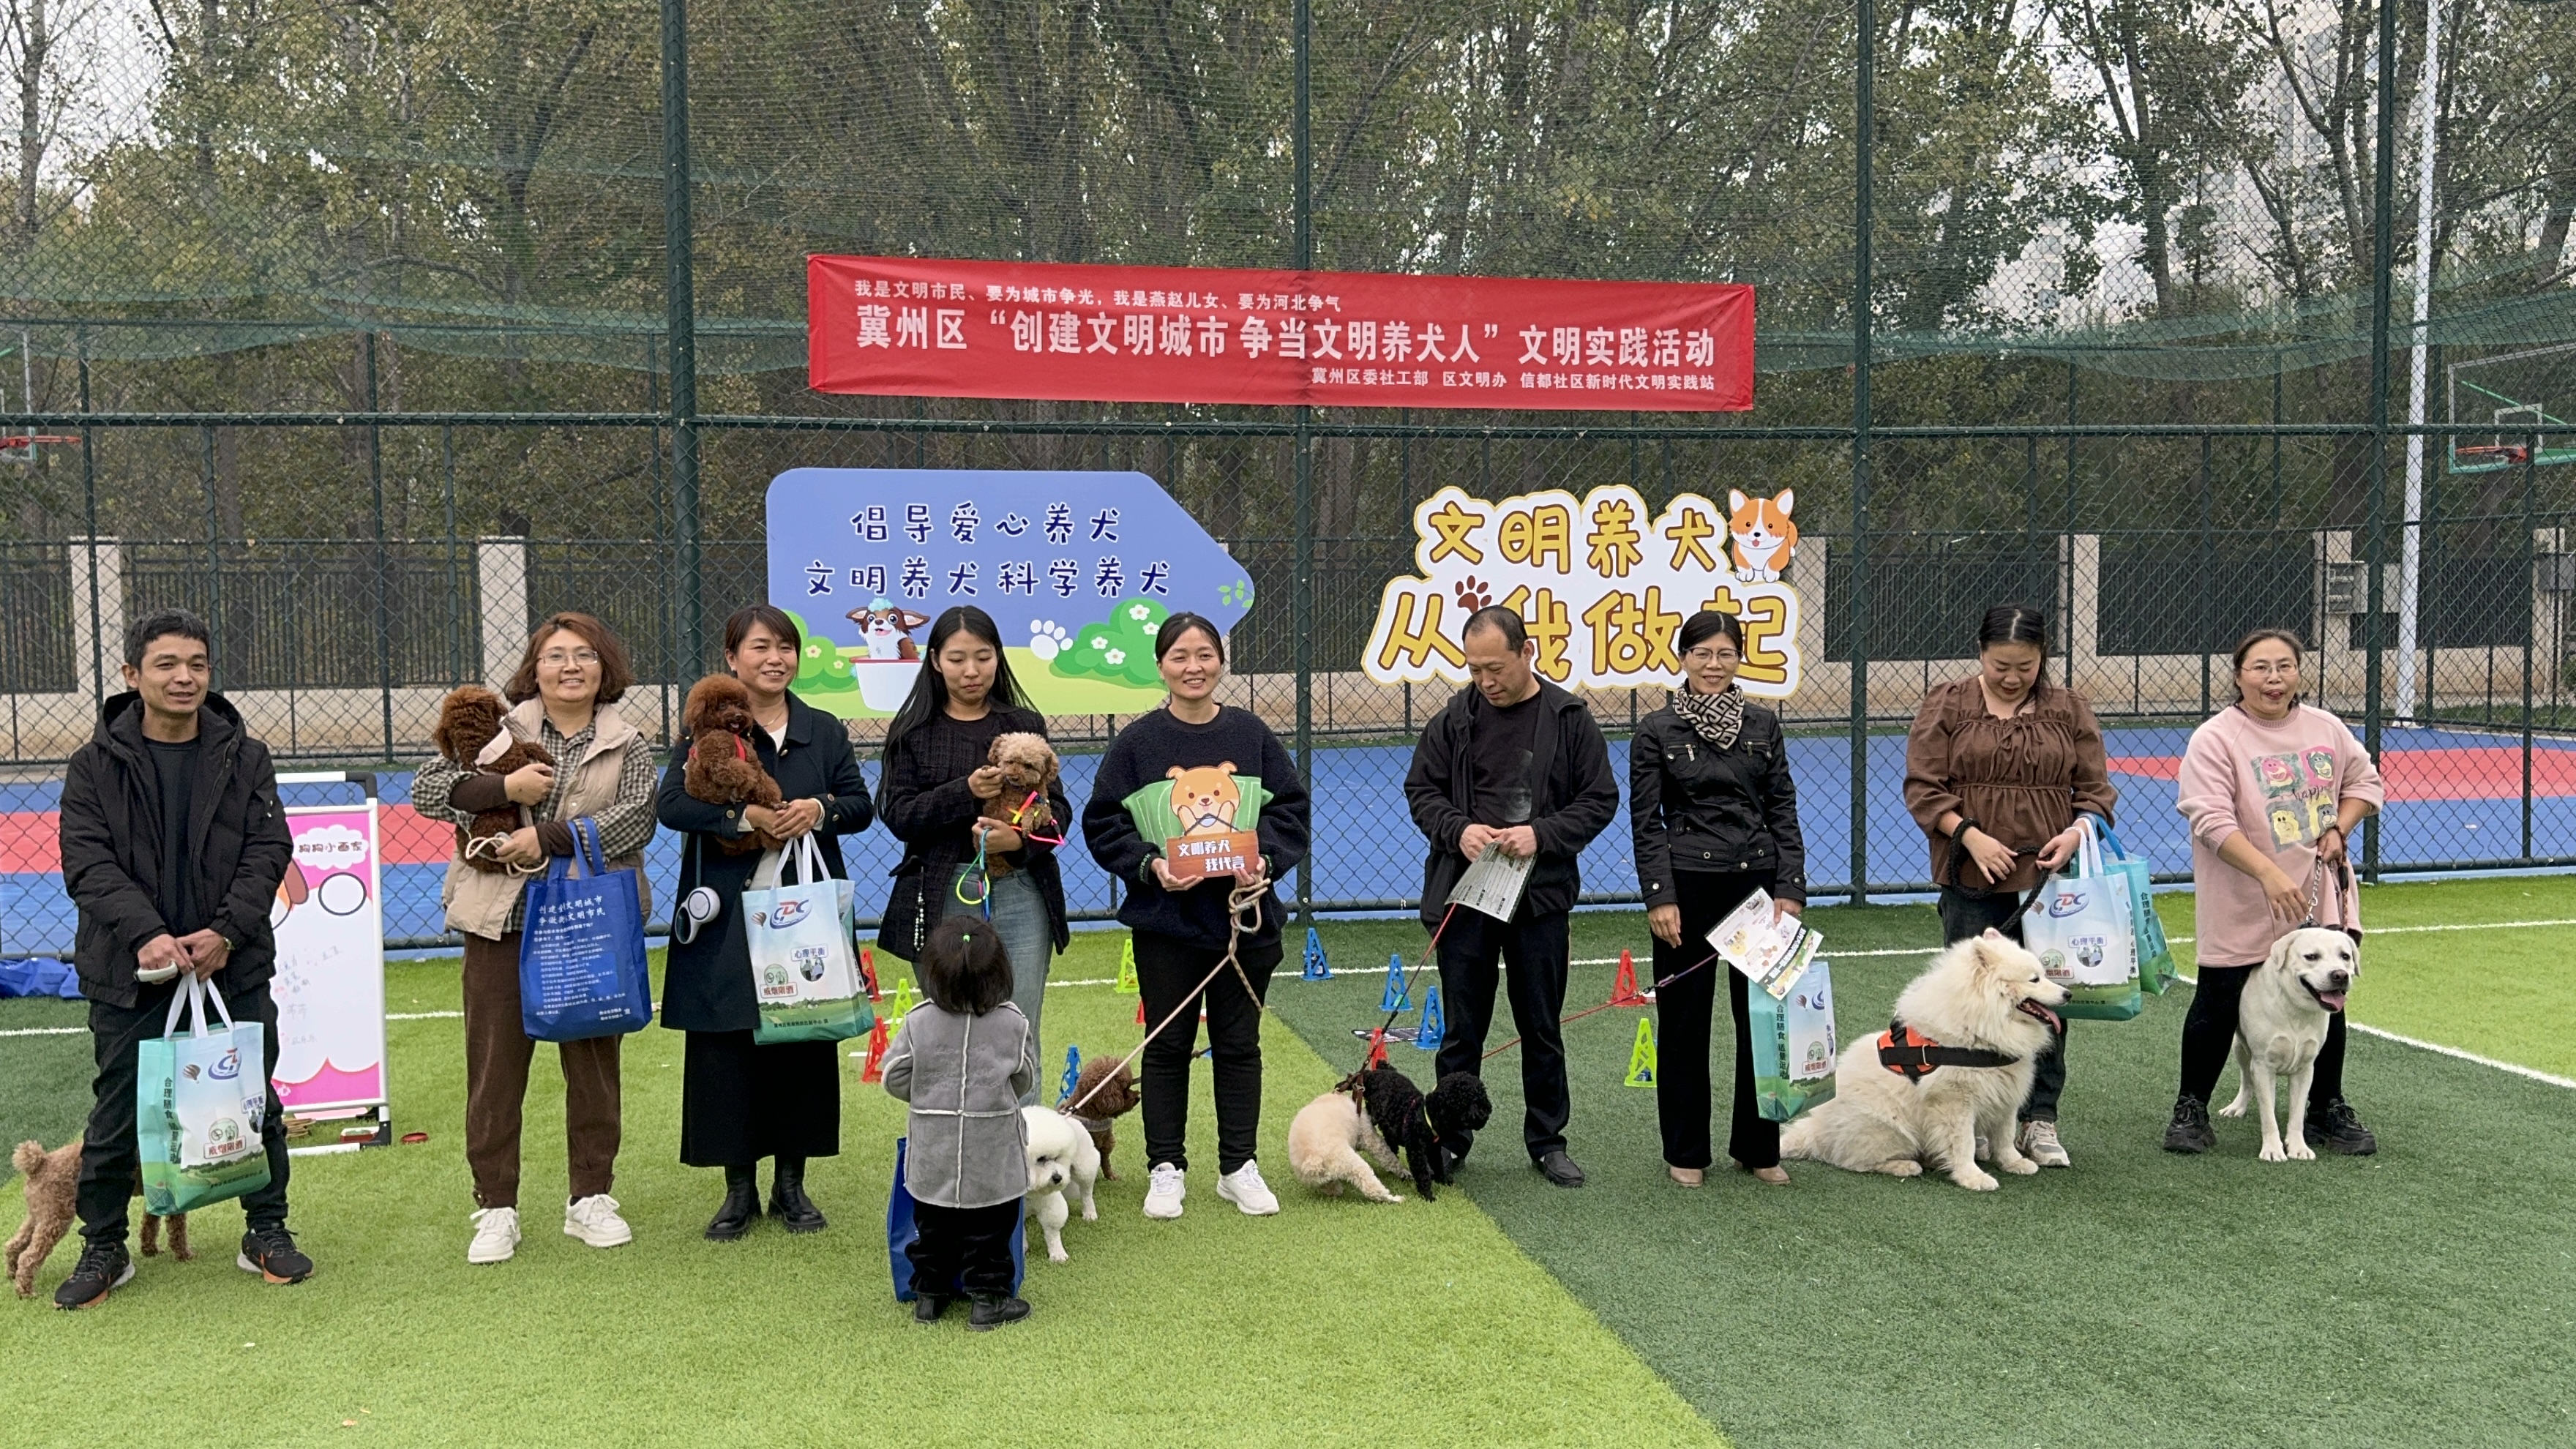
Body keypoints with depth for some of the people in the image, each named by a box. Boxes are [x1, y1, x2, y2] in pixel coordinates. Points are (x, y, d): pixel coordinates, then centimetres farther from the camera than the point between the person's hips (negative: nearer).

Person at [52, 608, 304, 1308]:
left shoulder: (246, 757, 4)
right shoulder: (95, 766, 0)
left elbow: (269, 850, -2)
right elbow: (88, 863, -8)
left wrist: (225, 932, -16)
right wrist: (146, 934, -23)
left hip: (233, 965, 1)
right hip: (129, 970, -1)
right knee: (117, 1113, 7)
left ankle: (268, 1231, 23)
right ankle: (103, 1248, 23)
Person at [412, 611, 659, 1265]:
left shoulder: (629, 746, 6)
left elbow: (636, 819, -9)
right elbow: (425, 789, 0)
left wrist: (547, 836, -16)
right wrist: (505, 788, -14)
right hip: (503, 922, 0)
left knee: (594, 1063, 8)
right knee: (495, 1064, 3)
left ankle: (590, 1198, 21)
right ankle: (496, 1209, 13)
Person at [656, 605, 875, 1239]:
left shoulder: (825, 731, 12)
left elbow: (861, 804, 7)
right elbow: (671, 805, -9)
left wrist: (820, 809, -13)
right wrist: (744, 816, -21)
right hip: (727, 921, -2)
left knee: (804, 1044, 6)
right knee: (728, 1049, 1)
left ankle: (791, 1184, 19)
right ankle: (739, 1188, 14)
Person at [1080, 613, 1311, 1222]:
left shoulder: (1252, 735, 2)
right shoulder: (1136, 742, -3)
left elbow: (1291, 809, 3)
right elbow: (1102, 823, -2)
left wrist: (1266, 860, -14)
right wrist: (1149, 865, -17)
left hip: (1244, 916, 2)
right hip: (1165, 920, -1)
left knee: (1239, 1045, 11)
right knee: (1168, 1046, 9)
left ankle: (1239, 1167, 23)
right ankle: (1166, 1168, 20)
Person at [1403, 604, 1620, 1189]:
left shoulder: (1569, 718, -3)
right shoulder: (1453, 720, 0)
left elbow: (1600, 800, -1)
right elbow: (1421, 790, 6)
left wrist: (1542, 835, -16)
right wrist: (1458, 829, -13)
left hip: (1542, 894, -1)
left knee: (1542, 1029, 10)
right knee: (1462, 1029, 8)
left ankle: (1547, 1141, 23)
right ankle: (1451, 1137, 21)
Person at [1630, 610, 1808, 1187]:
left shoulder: (1763, 726, 8)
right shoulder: (1656, 732, -1)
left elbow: (1784, 811, 7)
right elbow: (1645, 822, -3)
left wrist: (1790, 889, -2)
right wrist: (1659, 898, -11)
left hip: (1758, 883, 3)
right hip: (1689, 888, -3)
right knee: (1685, 1021, 4)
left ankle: (1758, 1146, 19)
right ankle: (1686, 1153, 16)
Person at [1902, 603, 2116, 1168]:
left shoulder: (2069, 710, 9)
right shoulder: (1946, 705, 2)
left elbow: (2097, 790, 9)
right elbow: (1922, 787, -2)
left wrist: (2076, 833, -10)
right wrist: (1970, 835, -15)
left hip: (2049, 879, 2)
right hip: (1973, 882, -2)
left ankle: (2039, 1120, 15)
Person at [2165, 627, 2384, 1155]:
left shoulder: (2327, 729, 5)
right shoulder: (2215, 739, -13)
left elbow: (2365, 781, 18)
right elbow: (2213, 821, -21)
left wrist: (2338, 828, -1)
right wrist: (2270, 873, -30)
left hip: (2320, 902, 5)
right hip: (2240, 912, -5)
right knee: (2218, 1007, 3)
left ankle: (2327, 1109, 28)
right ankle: (2191, 1108, 17)